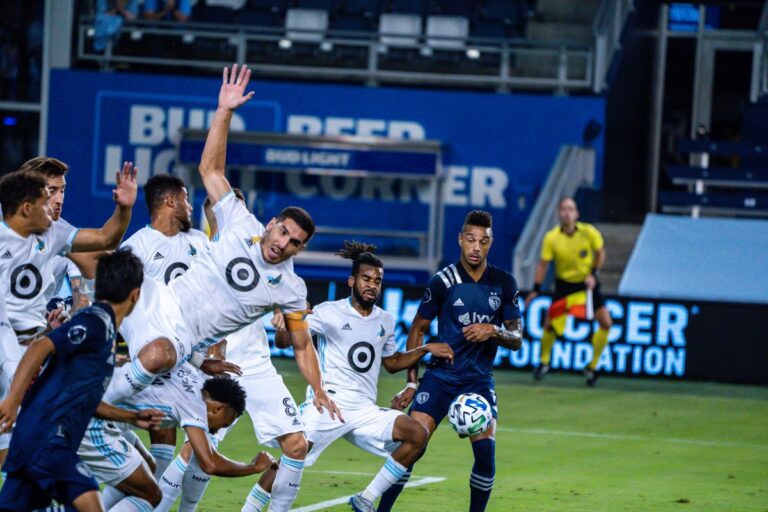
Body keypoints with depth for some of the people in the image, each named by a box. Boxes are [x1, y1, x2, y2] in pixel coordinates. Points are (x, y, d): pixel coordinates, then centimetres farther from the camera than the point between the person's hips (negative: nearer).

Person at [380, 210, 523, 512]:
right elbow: (418, 329, 4)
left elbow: (516, 339, 5)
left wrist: (493, 331, -18)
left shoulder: (504, 283, 3)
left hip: (479, 380, 2)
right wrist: (411, 382, 0)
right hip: (440, 376, -2)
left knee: (486, 452, -13)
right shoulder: (443, 281, -4)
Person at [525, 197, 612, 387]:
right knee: (550, 325, -7)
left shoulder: (589, 232, -17)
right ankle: (544, 362, 22)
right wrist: (536, 289, -13)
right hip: (564, 284, -1)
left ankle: (592, 367, 7)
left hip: (587, 283, 1)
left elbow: (600, 252, 0)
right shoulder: (551, 238, -17)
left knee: (605, 323, -11)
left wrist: (594, 274, -12)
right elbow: (543, 264, -8)